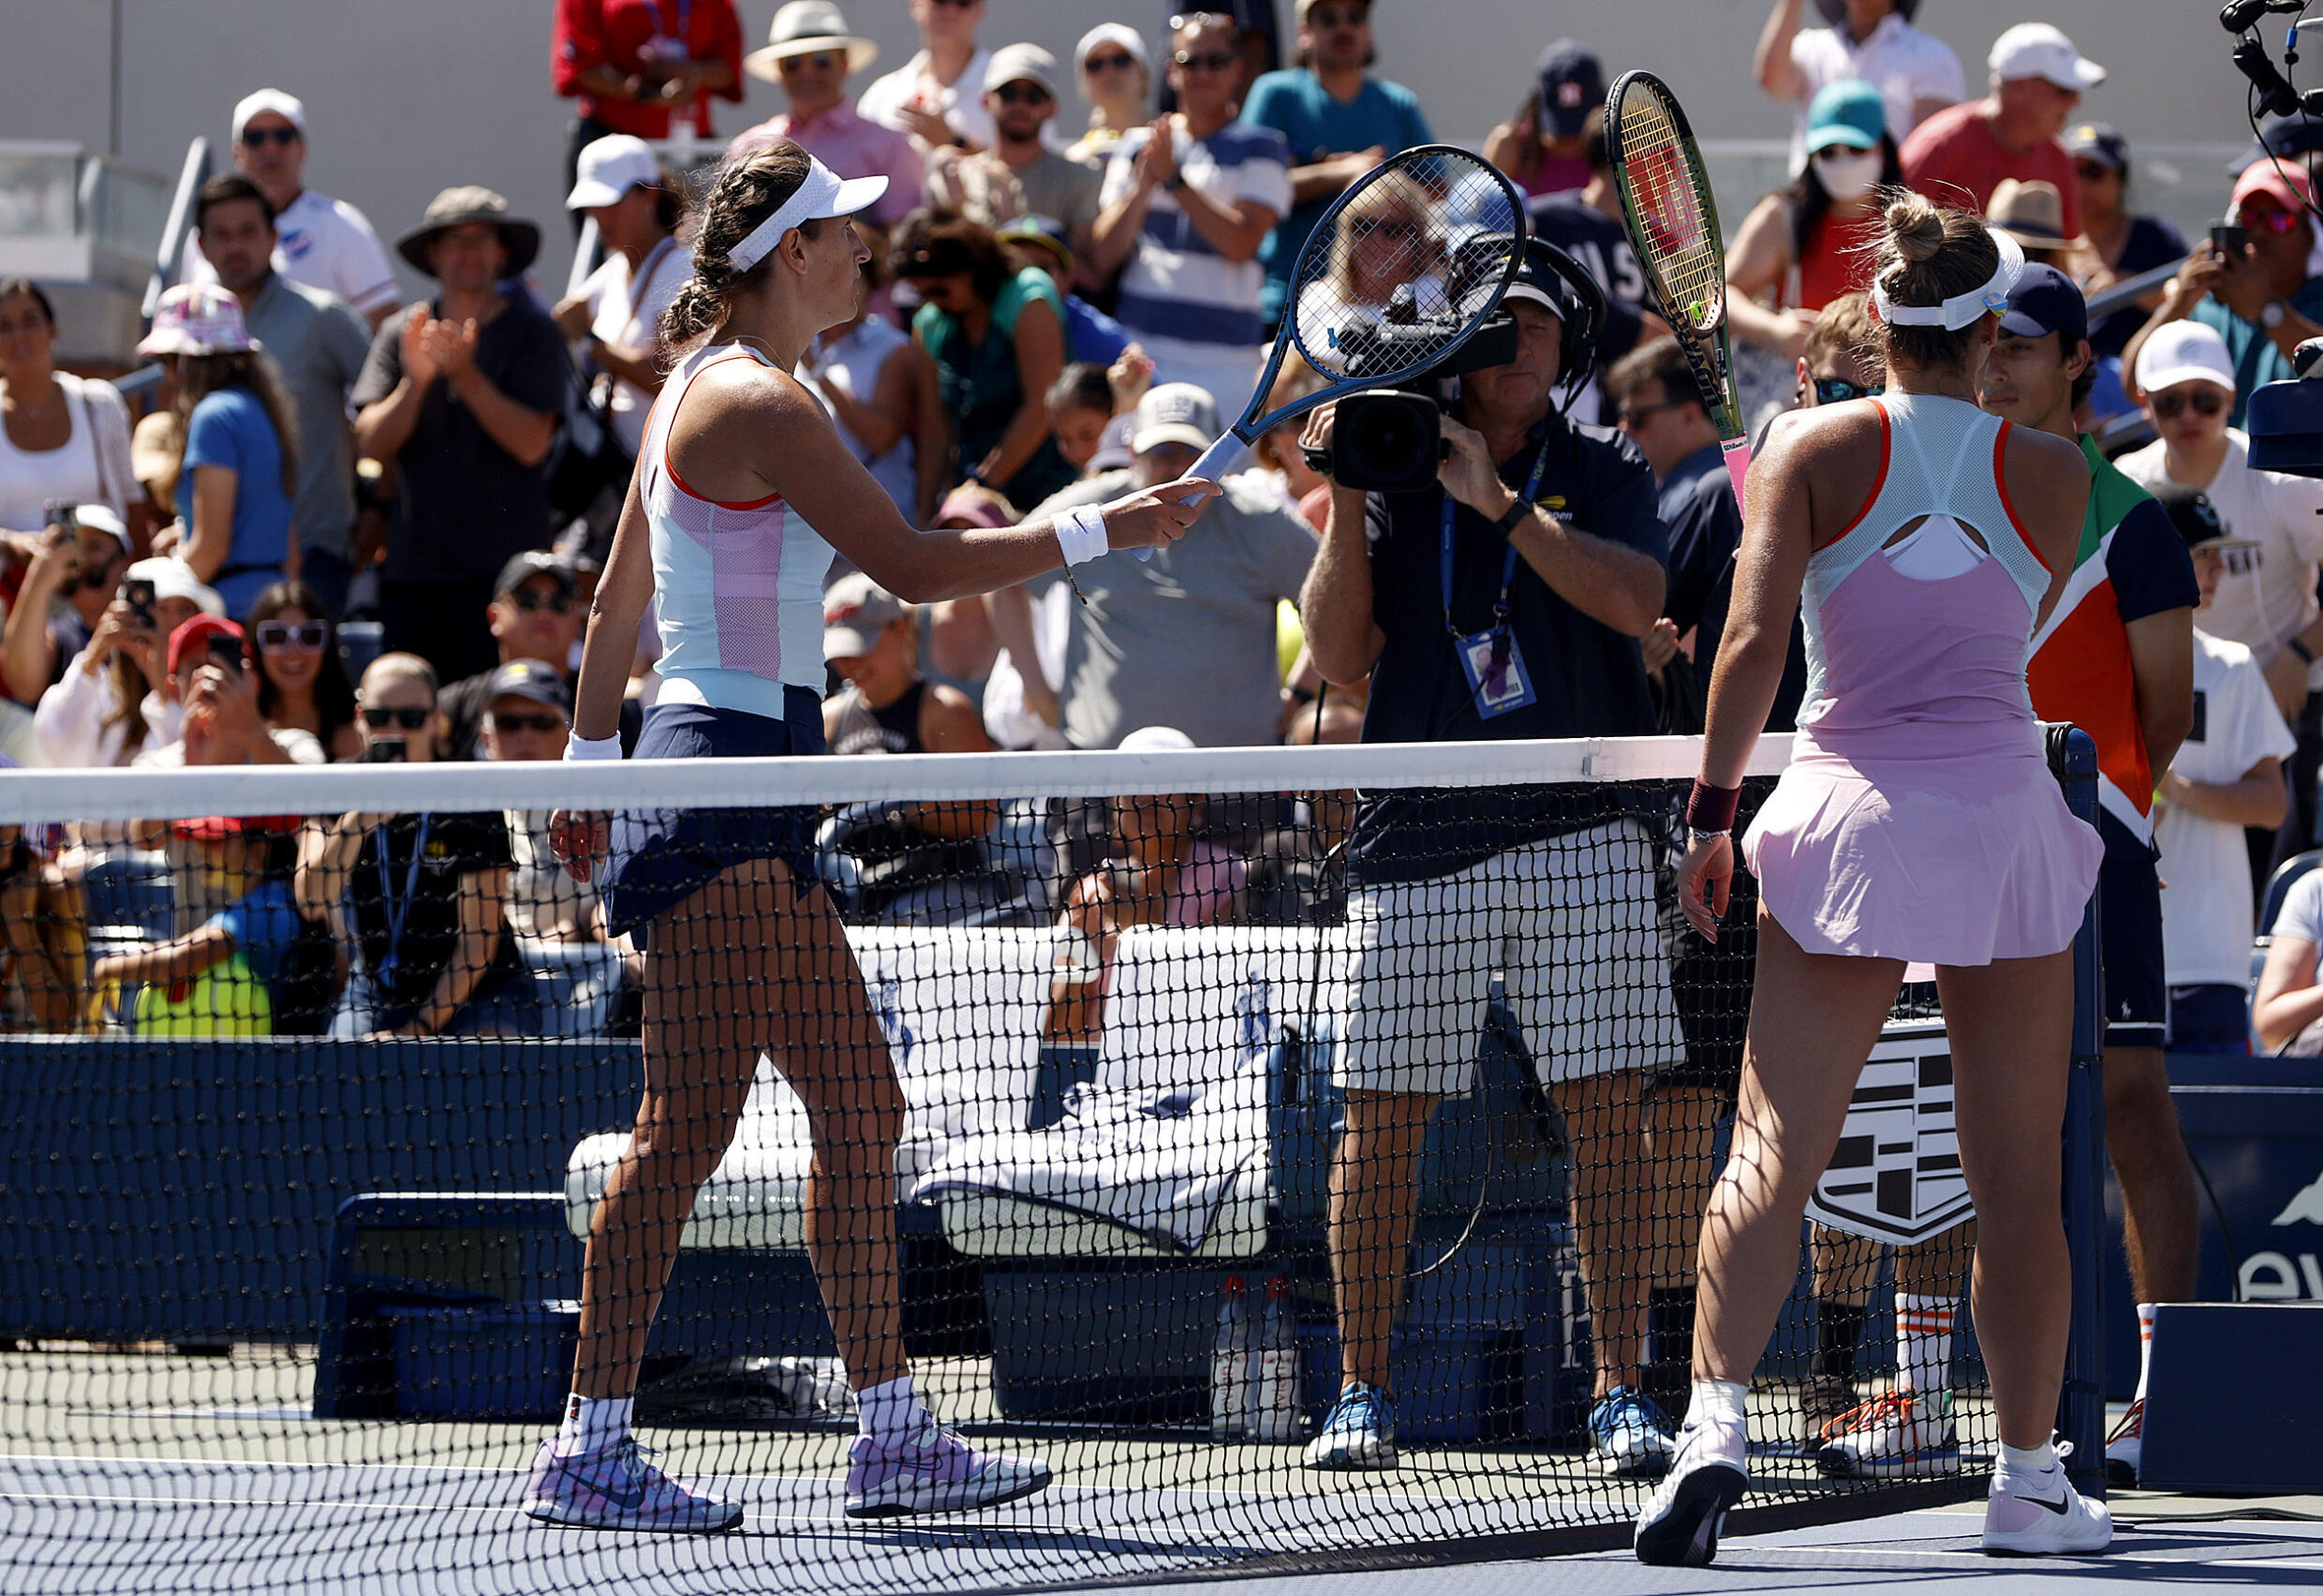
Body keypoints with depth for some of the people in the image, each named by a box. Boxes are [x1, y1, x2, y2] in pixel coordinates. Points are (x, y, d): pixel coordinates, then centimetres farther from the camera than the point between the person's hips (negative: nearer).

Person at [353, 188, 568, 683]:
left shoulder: (533, 332, 3)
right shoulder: (402, 333, 11)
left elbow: (532, 443, -7)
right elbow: (372, 443, 2)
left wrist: (466, 375, -17)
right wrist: (415, 382, -16)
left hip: (504, 567, -3)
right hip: (412, 565, 3)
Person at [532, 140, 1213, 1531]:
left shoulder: (702, 385, 18)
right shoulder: (759, 401, -13)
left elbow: (617, 596, 23)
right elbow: (915, 567, -16)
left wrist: (589, 765, 28)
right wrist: (1099, 530, -8)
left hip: (752, 809, 11)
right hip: (724, 785, -11)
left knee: (862, 1107, 10)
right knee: (690, 1125, -12)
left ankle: (893, 1432, 11)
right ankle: (592, 1447, -12)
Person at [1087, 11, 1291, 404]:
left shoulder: (1260, 147, 5)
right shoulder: (1136, 146, 14)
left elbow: (1241, 245, -10)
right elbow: (1102, 257, 5)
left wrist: (1174, 179, -15)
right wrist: (1143, 186, -11)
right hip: (1137, 348, 3)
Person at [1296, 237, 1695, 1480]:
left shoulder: (1603, 472, 8)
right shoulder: (1393, 468, 9)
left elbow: (1634, 599, -11)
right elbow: (1340, 659, 2)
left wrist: (1498, 498, -15)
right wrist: (1347, 503, -8)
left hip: (1582, 836, -1)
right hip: (1416, 841, 1)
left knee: (1608, 1113, -5)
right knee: (1382, 1115, 0)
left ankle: (1620, 1394, -2)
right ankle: (1361, 1391, 10)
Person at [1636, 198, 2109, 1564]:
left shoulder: (1813, 449, -1)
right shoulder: (2056, 476, 4)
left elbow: (1755, 643, -9)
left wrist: (1712, 810, -4)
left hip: (1852, 808, -1)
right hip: (2007, 808, 1)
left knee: (1773, 1155, -4)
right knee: (2020, 1180, 8)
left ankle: (1717, 1421, -22)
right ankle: (2031, 1478, 13)